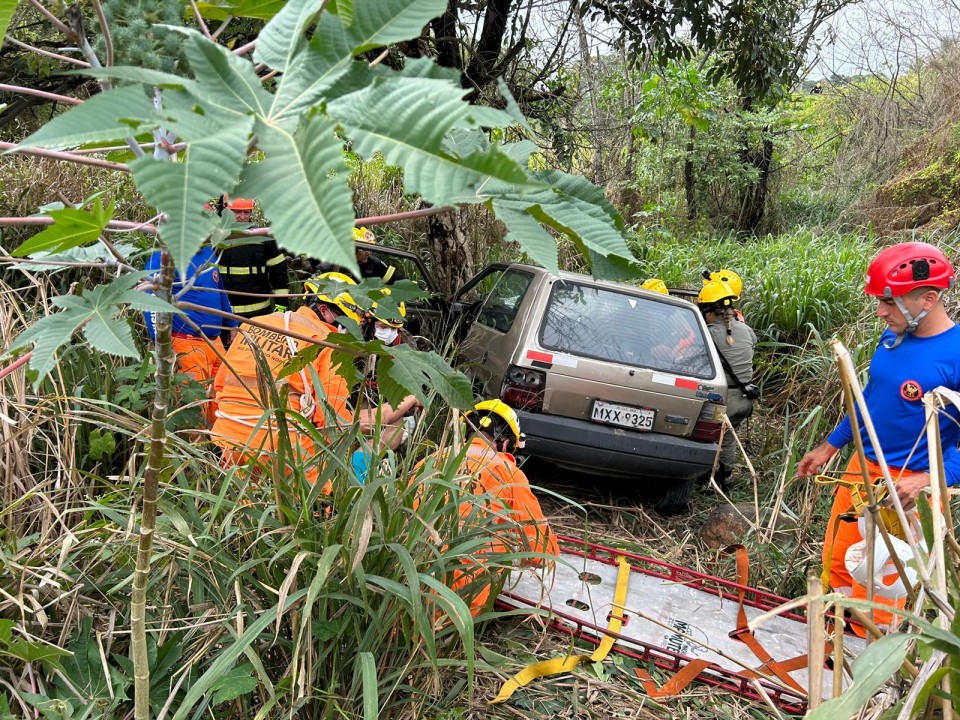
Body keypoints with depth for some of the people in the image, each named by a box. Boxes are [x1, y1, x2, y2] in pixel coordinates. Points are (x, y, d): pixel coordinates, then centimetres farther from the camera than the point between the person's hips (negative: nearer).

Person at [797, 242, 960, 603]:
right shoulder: (893, 336, 1)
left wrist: (927, 481, -30)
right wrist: (829, 447, 20)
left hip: (907, 488, -7)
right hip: (861, 468, 7)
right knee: (835, 567, 18)